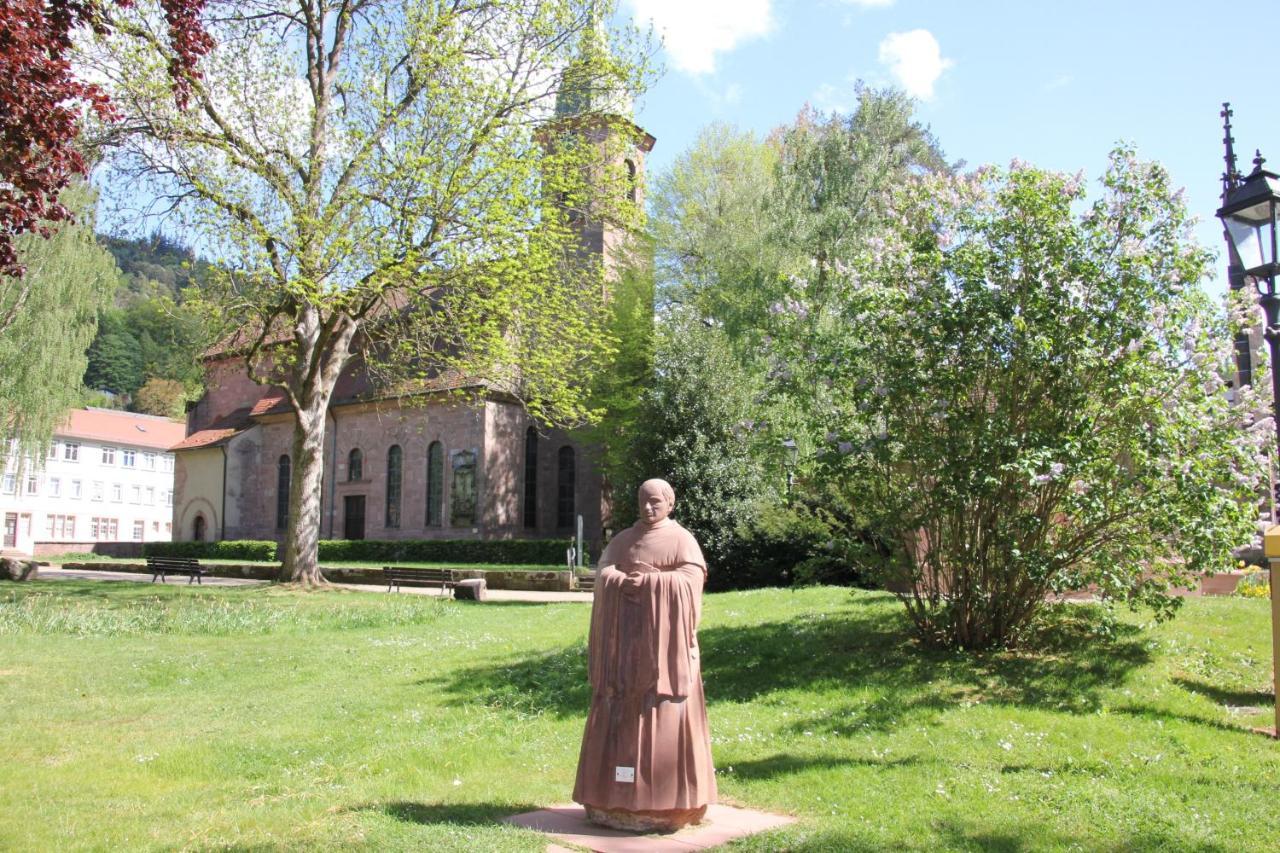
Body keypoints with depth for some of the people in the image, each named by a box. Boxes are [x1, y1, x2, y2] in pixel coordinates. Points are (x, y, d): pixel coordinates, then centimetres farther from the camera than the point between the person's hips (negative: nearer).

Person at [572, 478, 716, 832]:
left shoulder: (683, 540, 1)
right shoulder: (622, 539, 13)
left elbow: (690, 580, -12)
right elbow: (603, 573, -1)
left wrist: (648, 582, -19)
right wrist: (625, 582, -21)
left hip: (663, 636, -4)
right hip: (626, 635, 4)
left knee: (663, 712, -5)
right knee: (622, 709, 3)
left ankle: (666, 800, 2)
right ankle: (618, 795, 11)